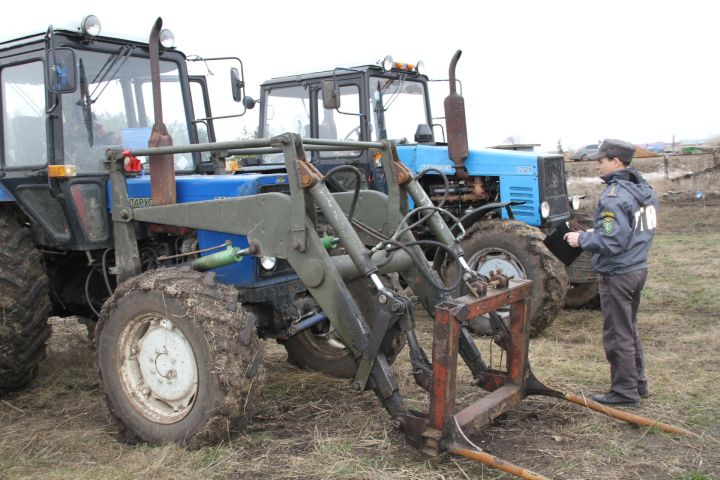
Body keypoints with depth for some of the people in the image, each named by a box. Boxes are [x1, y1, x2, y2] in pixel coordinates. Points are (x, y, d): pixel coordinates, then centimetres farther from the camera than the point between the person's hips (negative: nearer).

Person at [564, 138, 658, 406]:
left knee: (618, 335, 3)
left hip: (617, 274, -9)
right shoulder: (644, 191, 8)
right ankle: (638, 383, 32)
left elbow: (611, 241, -27)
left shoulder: (615, 196, -22)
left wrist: (582, 239, -12)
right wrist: (597, 232, 14)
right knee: (629, 329, 22)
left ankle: (625, 391, 13)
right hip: (638, 268, 10)